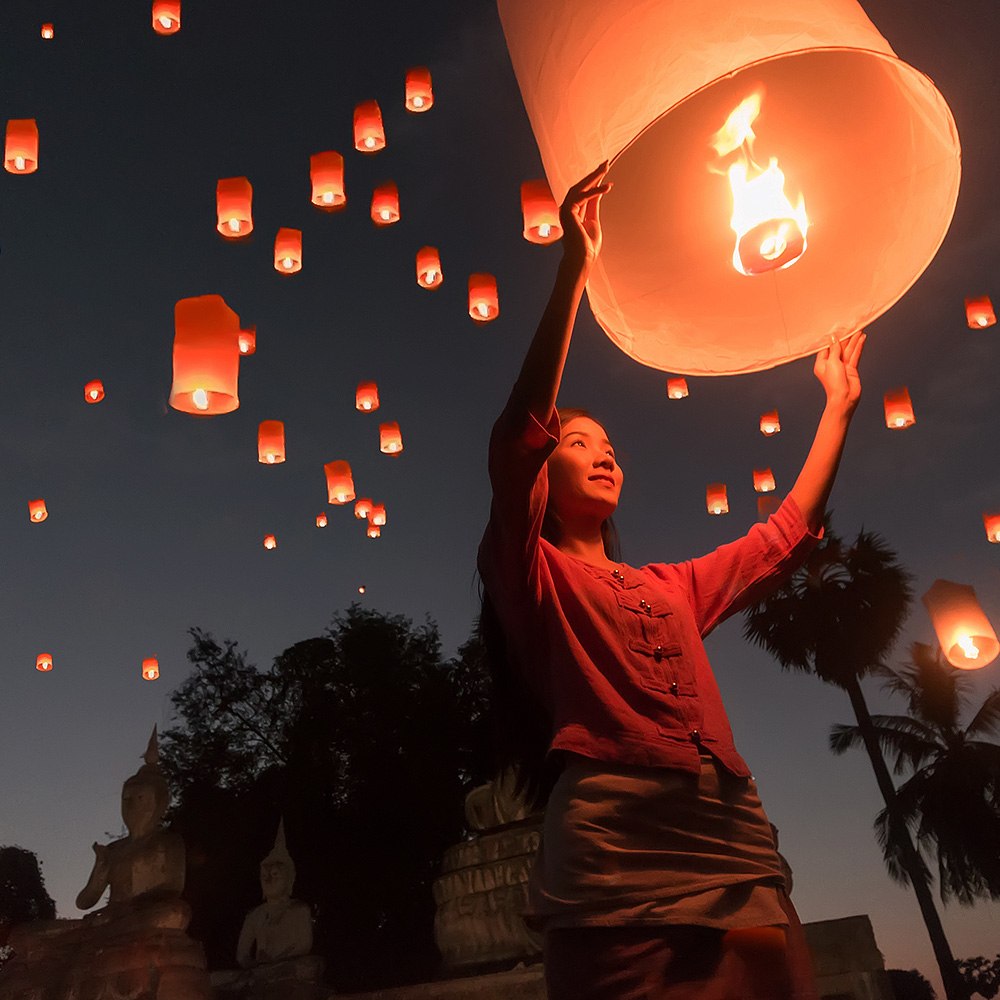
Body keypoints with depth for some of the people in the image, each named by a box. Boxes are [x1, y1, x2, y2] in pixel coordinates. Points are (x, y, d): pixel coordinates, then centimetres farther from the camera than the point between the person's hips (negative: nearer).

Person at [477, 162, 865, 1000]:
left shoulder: (674, 587, 26)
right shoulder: (532, 575, 9)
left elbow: (788, 535, 30)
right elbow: (516, 434, -7)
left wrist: (839, 405, 32)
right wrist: (574, 269, -9)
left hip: (739, 857, 6)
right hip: (614, 854, -5)